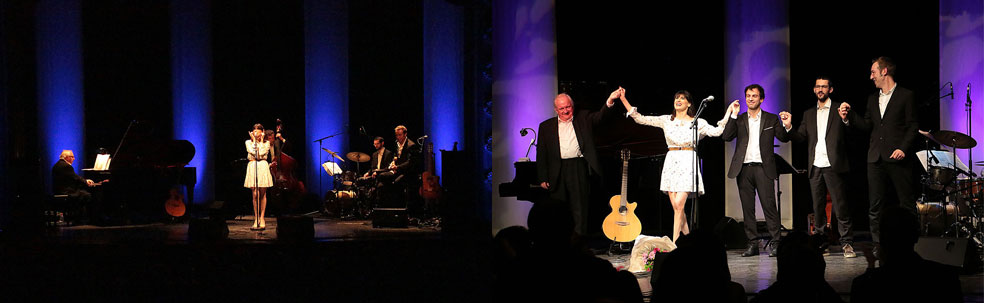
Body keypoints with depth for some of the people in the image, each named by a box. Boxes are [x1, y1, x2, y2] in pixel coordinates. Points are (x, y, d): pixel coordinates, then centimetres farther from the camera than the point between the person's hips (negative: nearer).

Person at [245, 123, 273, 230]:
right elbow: (253, 152, -8)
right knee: (255, 194, -6)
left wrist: (261, 140, -1)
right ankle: (256, 219, -1)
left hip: (263, 167, 0)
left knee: (263, 194, 2)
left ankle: (262, 218, 7)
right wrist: (254, 140, 0)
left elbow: (262, 153, -9)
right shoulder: (248, 142, 10)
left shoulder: (266, 143, 8)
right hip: (252, 167, 0)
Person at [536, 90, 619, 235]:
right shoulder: (546, 126, 12)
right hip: (557, 173, 2)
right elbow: (541, 154, 10)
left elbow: (601, 116, -5)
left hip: (579, 169, -1)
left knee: (579, 209, -2)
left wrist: (609, 102, -26)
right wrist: (542, 178, 2)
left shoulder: (583, 118, 11)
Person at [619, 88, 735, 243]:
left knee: (679, 204, -14)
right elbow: (640, 119, 7)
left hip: (688, 164, -3)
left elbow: (716, 131, -7)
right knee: (676, 207, 2)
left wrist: (729, 111, -10)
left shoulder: (697, 122, 5)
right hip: (671, 163, 3)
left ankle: (674, 243, -12)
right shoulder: (666, 120, 11)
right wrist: (623, 98, 2)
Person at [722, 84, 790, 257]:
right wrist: (733, 115, -5)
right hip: (744, 169, 2)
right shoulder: (739, 120, 13)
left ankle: (775, 244, -5)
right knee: (747, 208, 4)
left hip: (763, 168, -2)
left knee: (769, 205, -8)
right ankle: (753, 244, 9)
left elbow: (784, 138, 3)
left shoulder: (771, 119, 10)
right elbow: (726, 137, 0)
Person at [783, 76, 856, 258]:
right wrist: (789, 127, -7)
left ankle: (847, 243, -4)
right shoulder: (809, 114, 18)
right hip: (815, 167, 5)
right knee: (818, 207, 8)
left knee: (841, 206, -7)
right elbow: (800, 138, 10)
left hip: (833, 166, -4)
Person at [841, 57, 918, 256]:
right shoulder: (872, 99, 17)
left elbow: (913, 126, -4)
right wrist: (849, 116, 3)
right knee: (875, 206, 3)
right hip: (876, 158, 5)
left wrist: (903, 148, -15)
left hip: (898, 158, -5)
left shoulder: (906, 96, 0)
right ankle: (878, 245, 7)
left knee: (907, 203, 0)